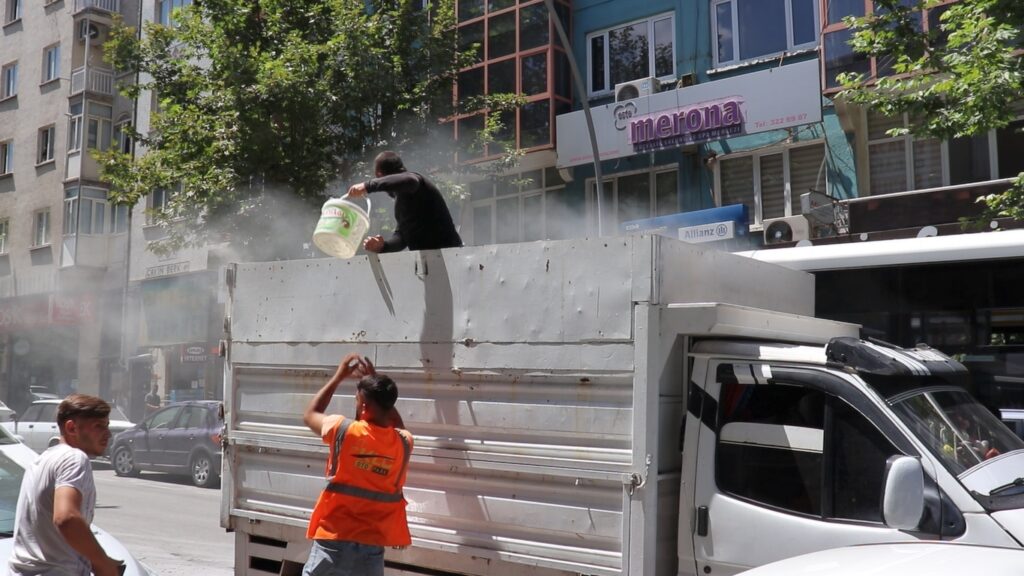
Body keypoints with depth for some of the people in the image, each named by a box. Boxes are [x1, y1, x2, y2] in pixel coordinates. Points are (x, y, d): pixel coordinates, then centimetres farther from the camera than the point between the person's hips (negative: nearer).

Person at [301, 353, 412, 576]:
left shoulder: (344, 431, -11)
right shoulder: (403, 444, -3)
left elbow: (310, 414, 10)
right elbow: (397, 426, 23)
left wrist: (339, 375, 16)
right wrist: (375, 381, 19)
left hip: (334, 541, -2)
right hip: (372, 547, 2)